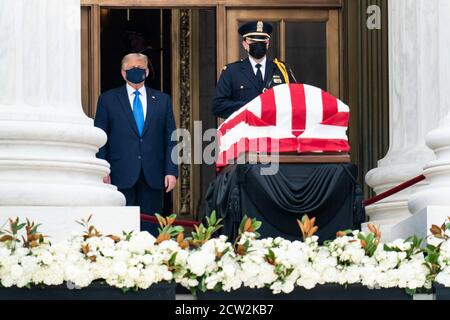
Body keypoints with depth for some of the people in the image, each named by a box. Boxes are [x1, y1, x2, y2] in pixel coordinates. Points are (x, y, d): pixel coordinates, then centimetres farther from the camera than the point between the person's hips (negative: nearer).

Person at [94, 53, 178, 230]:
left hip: (153, 176, 2)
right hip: (121, 176, -2)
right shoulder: (108, 99, 8)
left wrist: (171, 171, 1)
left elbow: (170, 139, 11)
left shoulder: (162, 100, 14)